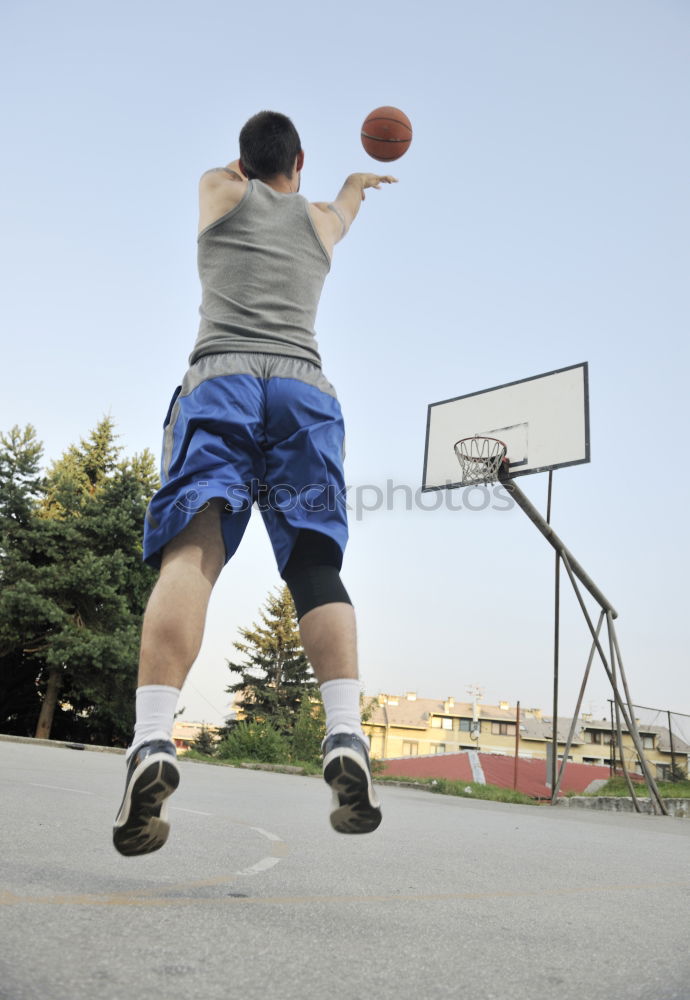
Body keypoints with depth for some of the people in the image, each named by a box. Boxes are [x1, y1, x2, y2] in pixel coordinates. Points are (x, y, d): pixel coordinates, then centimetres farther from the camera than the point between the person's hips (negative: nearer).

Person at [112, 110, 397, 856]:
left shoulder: (218, 190, 26)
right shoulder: (320, 218, 29)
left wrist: (248, 163, 75)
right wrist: (356, 182, 78)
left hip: (218, 377, -1)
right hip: (304, 386, 1)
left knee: (192, 554, -17)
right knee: (316, 567, -5)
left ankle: (152, 742, -35)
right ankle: (346, 738, -23)